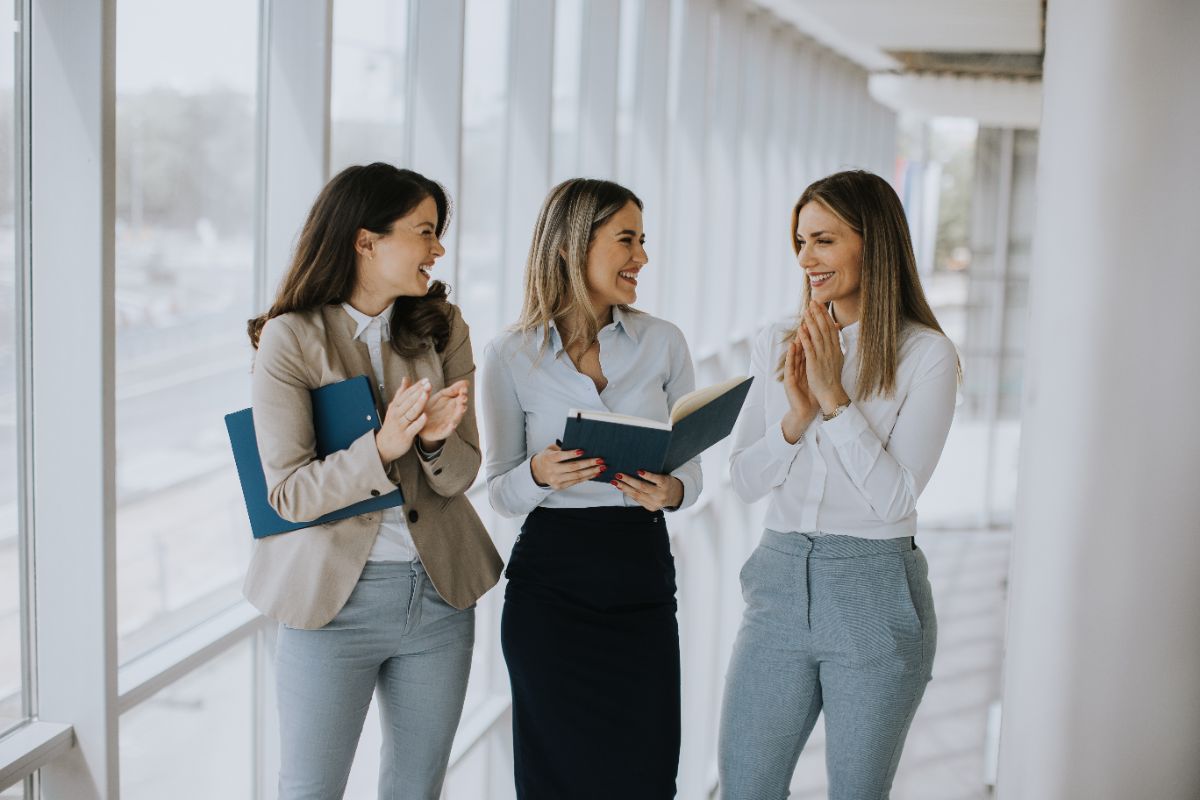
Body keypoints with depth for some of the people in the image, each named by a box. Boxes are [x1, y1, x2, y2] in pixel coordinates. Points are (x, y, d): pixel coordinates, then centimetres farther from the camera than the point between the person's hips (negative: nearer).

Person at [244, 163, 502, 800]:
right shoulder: (290, 340, -11)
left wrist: (437, 439, -25)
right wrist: (382, 447, -30)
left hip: (439, 592, 4)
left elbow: (459, 477, -3)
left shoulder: (442, 329, 2)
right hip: (332, 597, -4)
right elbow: (288, 491, -16)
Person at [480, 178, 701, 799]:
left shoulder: (663, 343, 2)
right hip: (549, 579, -2)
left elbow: (692, 469, 8)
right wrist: (541, 474, -19)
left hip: (642, 577, 2)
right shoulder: (511, 356, -3)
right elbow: (500, 491, 2)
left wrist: (672, 491, -15)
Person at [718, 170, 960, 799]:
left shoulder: (926, 355, -8)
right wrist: (797, 418, -12)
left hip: (875, 596, -4)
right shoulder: (777, 345, 6)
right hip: (779, 586, 4)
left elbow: (897, 497, -14)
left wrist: (835, 397, -18)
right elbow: (743, 481, 4)